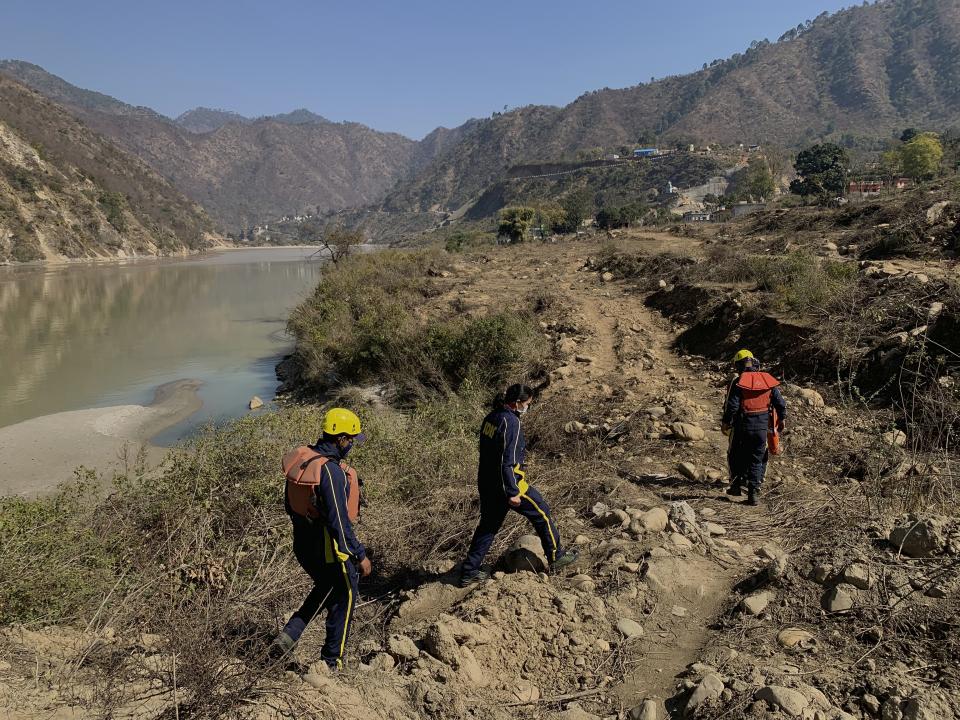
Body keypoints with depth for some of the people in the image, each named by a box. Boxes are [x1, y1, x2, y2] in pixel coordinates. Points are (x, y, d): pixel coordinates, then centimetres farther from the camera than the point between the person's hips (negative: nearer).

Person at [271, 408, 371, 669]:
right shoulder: (332, 472, -29)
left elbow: (289, 503, 10)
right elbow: (339, 521, -28)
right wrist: (360, 554, -19)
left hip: (302, 543, 8)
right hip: (329, 549, -8)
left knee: (325, 588, 31)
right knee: (344, 598, 15)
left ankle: (289, 635, 24)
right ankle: (332, 661, 29)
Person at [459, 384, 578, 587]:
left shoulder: (491, 417, 8)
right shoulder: (511, 422, -21)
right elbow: (507, 461, -25)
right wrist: (512, 492, -21)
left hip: (486, 484, 8)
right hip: (507, 484, -8)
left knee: (487, 526, 17)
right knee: (542, 513, 11)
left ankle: (469, 572, 19)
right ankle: (556, 556, 24)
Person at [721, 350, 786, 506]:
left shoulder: (738, 382, -11)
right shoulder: (768, 380, 1)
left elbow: (731, 406, -15)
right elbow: (780, 403, 4)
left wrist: (726, 423, -1)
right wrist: (781, 420, 18)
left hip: (742, 426, -3)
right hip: (762, 427, 3)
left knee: (737, 457, 17)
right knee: (757, 459, 10)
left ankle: (736, 486, 22)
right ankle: (753, 492, 4)